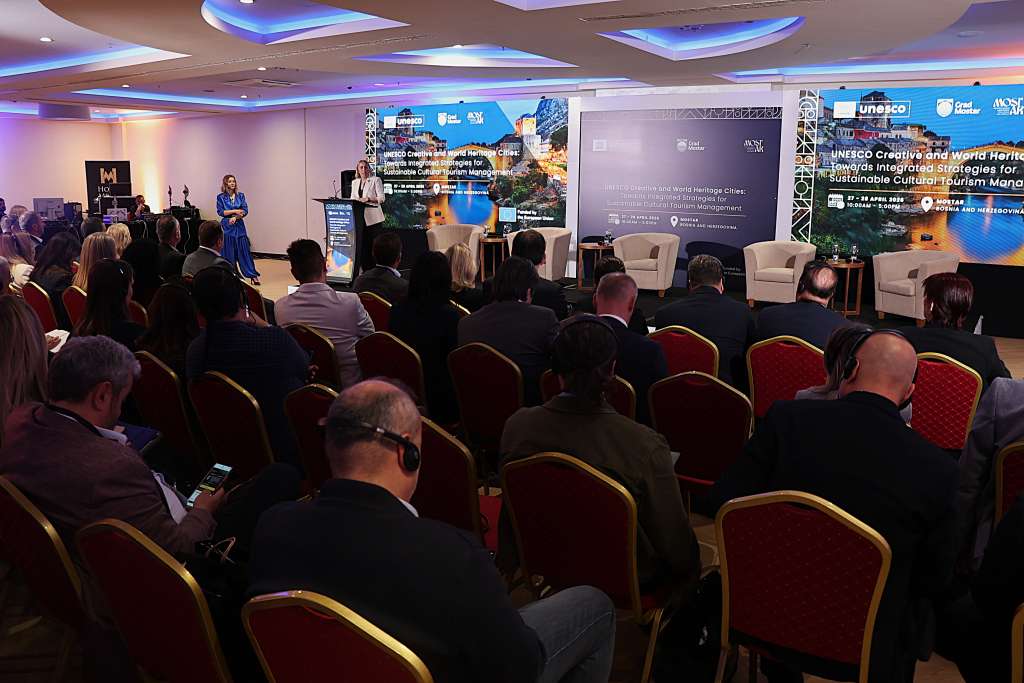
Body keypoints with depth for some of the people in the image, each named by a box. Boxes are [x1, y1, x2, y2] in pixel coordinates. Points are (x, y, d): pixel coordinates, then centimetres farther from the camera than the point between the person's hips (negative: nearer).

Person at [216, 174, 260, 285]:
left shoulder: (241, 195, 7)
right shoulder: (221, 197, 2)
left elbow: (245, 211, 0)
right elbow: (220, 212, -6)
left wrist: (235, 217, -13)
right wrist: (235, 211, -12)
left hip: (239, 226, 1)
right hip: (227, 227, -1)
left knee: (245, 251, 0)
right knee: (228, 253, 1)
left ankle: (253, 276, 0)